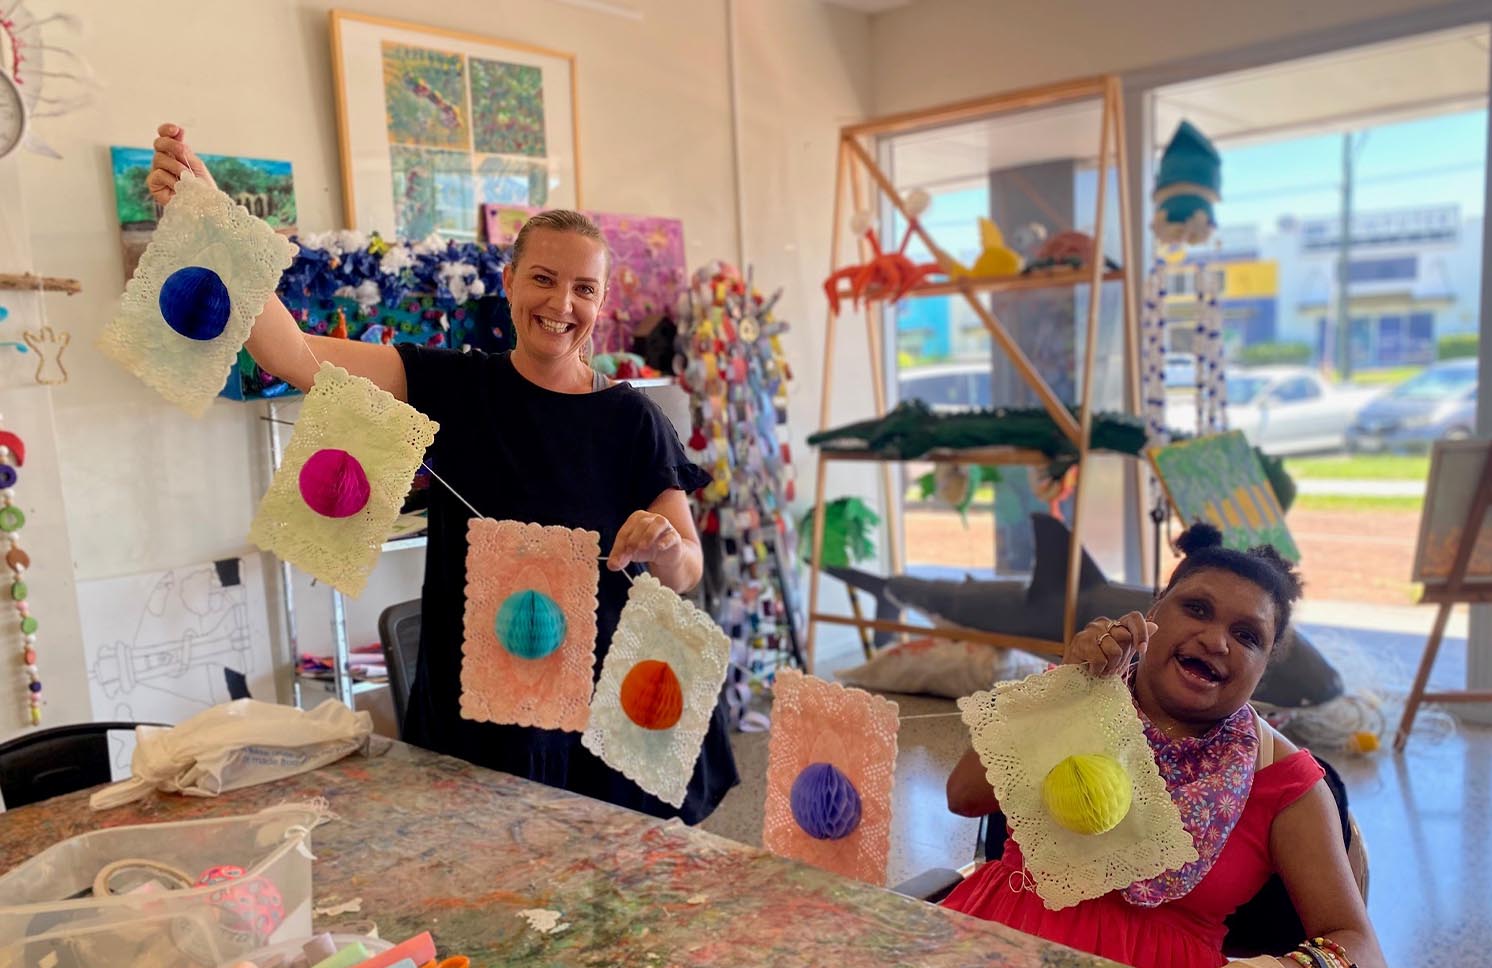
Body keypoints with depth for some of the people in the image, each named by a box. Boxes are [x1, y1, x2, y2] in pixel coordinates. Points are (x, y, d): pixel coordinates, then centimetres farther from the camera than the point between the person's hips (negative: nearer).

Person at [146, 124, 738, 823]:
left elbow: (686, 573, -2)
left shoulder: (632, 419, -3)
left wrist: (664, 550, -25)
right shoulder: (454, 389, -3)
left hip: (609, 710, 0)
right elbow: (294, 356, -14)